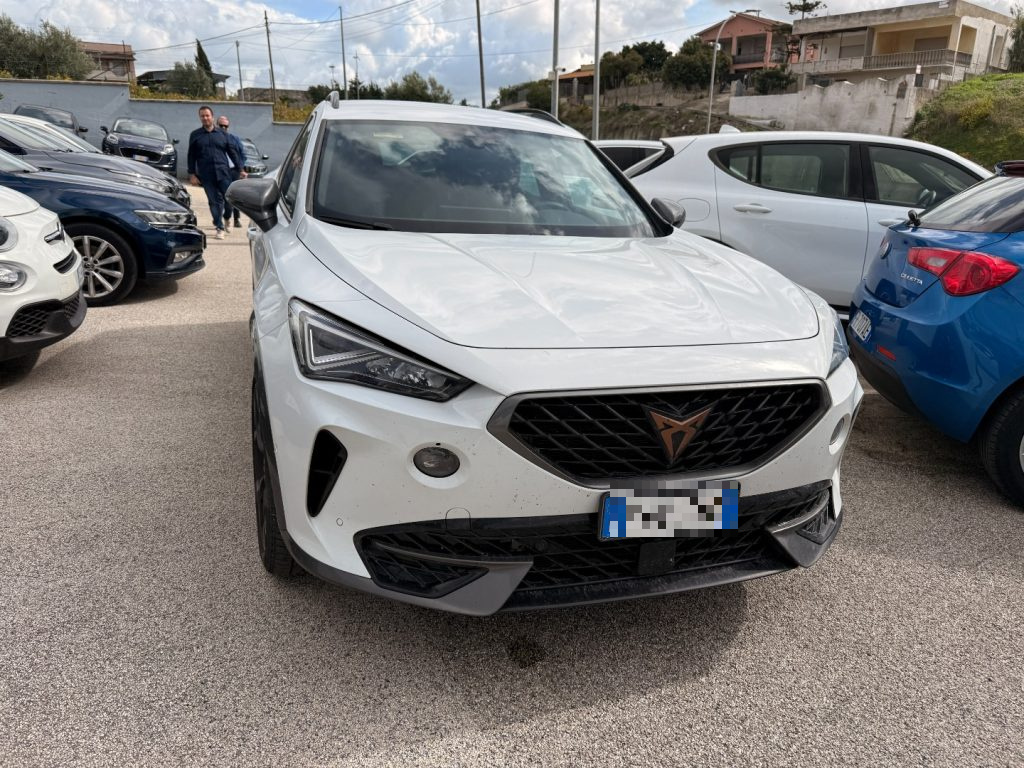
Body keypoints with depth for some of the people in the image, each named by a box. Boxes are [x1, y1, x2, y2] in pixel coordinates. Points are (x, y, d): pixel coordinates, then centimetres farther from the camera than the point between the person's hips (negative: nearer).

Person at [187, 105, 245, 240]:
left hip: (224, 173, 0)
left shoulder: (222, 134, 12)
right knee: (214, 201, -1)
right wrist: (192, 174, 2)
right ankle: (220, 228, 4)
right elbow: (191, 156, 9)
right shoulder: (195, 135, 11)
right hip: (206, 175, 0)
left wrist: (241, 169, 4)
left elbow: (233, 152, 11)